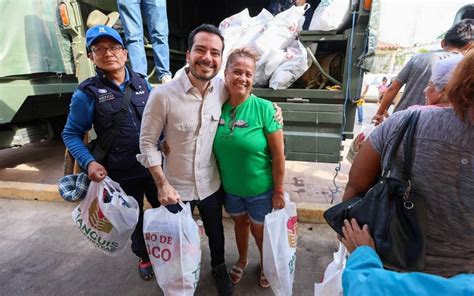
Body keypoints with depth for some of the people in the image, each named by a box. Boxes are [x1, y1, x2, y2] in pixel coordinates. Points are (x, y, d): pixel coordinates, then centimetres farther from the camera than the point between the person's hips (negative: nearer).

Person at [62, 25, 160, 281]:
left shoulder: (142, 83, 0)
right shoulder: (87, 93, -10)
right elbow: (71, 134, -3)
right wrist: (89, 162, -18)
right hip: (122, 175, -2)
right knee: (136, 220, 19)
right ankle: (144, 257, 48)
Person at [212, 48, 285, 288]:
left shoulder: (264, 108, -20)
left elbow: (278, 155, -16)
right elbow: (215, 149, 3)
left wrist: (279, 192, -12)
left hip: (260, 189, -3)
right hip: (229, 187, 3)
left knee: (260, 230, 19)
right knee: (240, 222, 26)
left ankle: (265, 264, 51)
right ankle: (242, 260, 55)